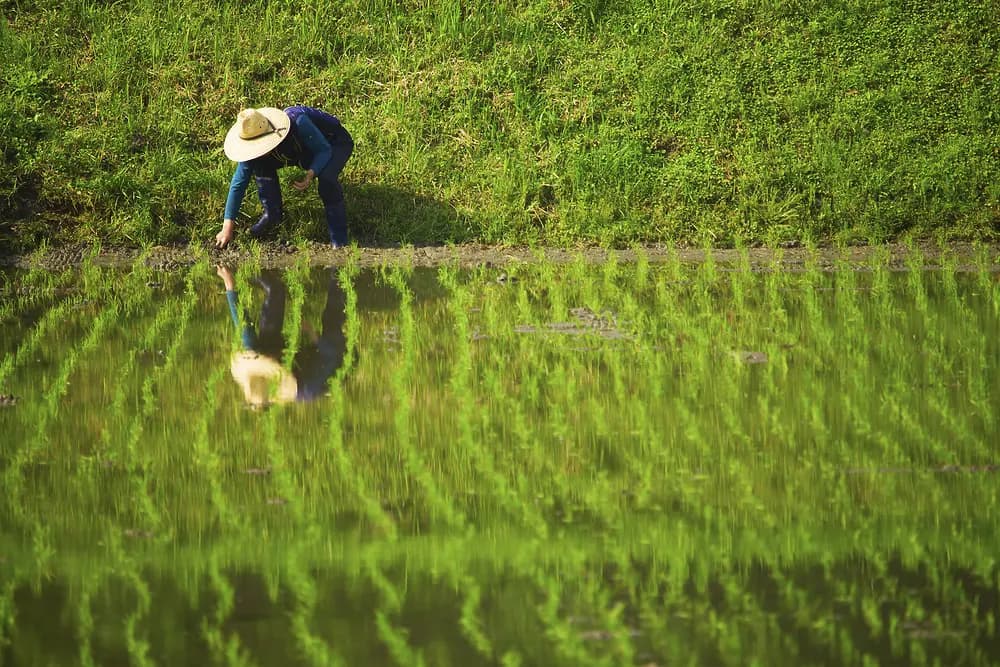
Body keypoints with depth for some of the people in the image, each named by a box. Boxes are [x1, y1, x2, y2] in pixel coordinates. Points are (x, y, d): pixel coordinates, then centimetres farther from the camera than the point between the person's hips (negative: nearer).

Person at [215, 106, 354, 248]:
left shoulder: (298, 123, -40)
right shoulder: (254, 151, -23)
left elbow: (324, 150, -29)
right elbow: (238, 184, -19)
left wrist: (311, 174, -48)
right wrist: (227, 228, -22)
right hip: (303, 150, 5)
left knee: (326, 177, -36)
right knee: (261, 165, -16)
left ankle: (339, 241, -23)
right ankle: (272, 215, 3)